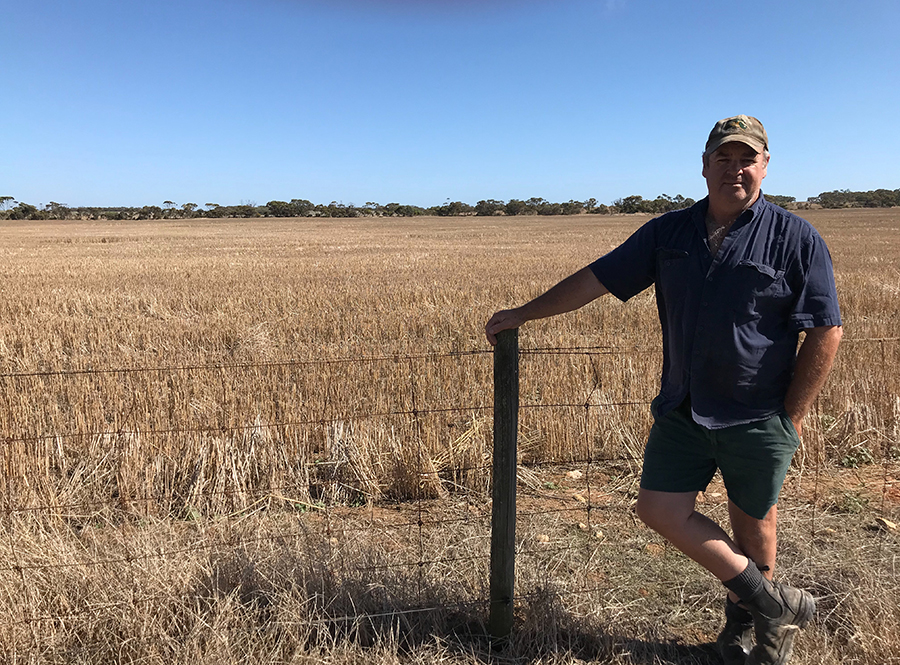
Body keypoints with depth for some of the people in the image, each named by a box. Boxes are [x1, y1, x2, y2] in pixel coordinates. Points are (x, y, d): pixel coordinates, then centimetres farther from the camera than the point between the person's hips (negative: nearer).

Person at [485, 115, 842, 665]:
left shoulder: (796, 238, -6)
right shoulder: (668, 233, 4)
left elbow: (826, 333, -6)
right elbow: (596, 279, 4)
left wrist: (791, 418, -8)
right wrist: (523, 314, 3)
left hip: (758, 418, -3)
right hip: (683, 409, 4)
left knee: (753, 527, 11)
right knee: (661, 509, 3)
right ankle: (778, 605, 21)